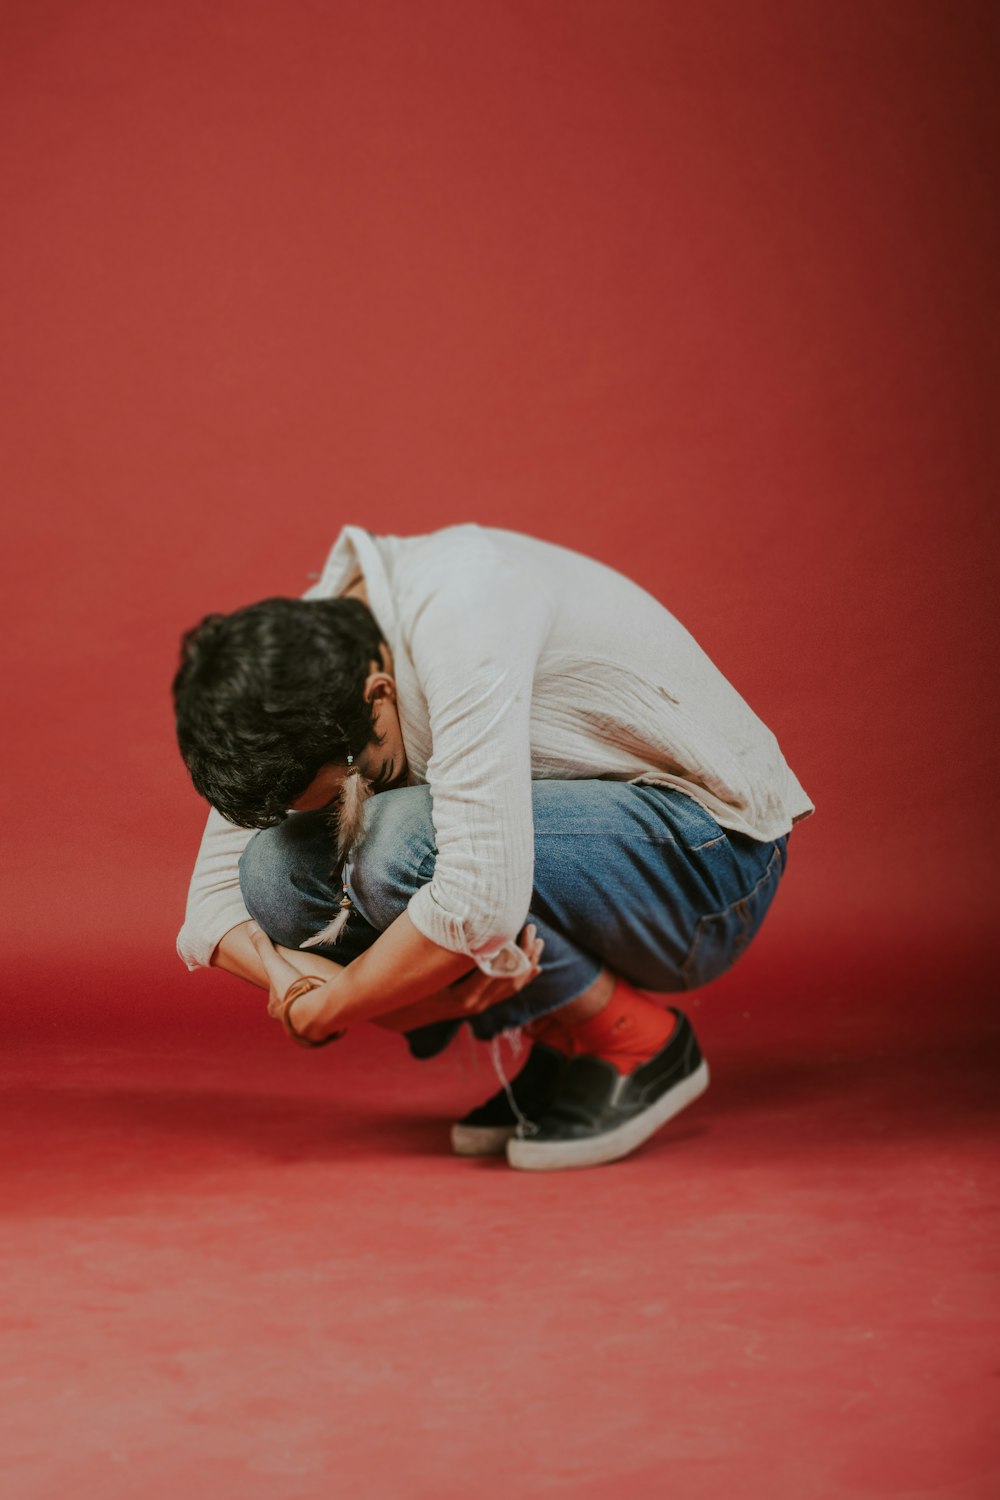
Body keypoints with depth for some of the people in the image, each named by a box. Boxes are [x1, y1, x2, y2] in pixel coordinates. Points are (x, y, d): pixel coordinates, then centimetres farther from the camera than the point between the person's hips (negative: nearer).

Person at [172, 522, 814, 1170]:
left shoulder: (458, 607, -30)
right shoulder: (298, 694, -7)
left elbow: (481, 902, -37)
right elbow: (214, 902, -1)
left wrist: (324, 1009, -22)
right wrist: (292, 976, -22)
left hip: (707, 849, -8)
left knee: (399, 846, -31)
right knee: (276, 870, -11)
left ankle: (635, 1047, -7)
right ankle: (560, 1047, 3)